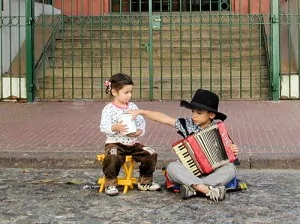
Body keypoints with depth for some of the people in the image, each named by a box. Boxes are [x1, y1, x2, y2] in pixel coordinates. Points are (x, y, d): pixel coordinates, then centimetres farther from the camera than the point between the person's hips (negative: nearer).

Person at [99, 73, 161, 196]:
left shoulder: (133, 107, 9)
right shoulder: (109, 108, -5)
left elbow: (141, 122, 9)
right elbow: (103, 126, -13)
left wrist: (139, 131, -12)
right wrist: (115, 127, -31)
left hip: (133, 143, 5)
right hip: (115, 143, -5)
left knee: (151, 154, -7)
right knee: (113, 157, -35)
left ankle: (145, 181, 13)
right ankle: (110, 184, -14)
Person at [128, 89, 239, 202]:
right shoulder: (188, 125, 0)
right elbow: (163, 118, -4)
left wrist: (233, 151, -15)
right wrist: (140, 111, -9)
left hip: (212, 172, -1)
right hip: (190, 172, 1)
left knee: (230, 169, -28)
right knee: (171, 167, -27)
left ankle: (192, 188, -35)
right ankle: (209, 190, -39)